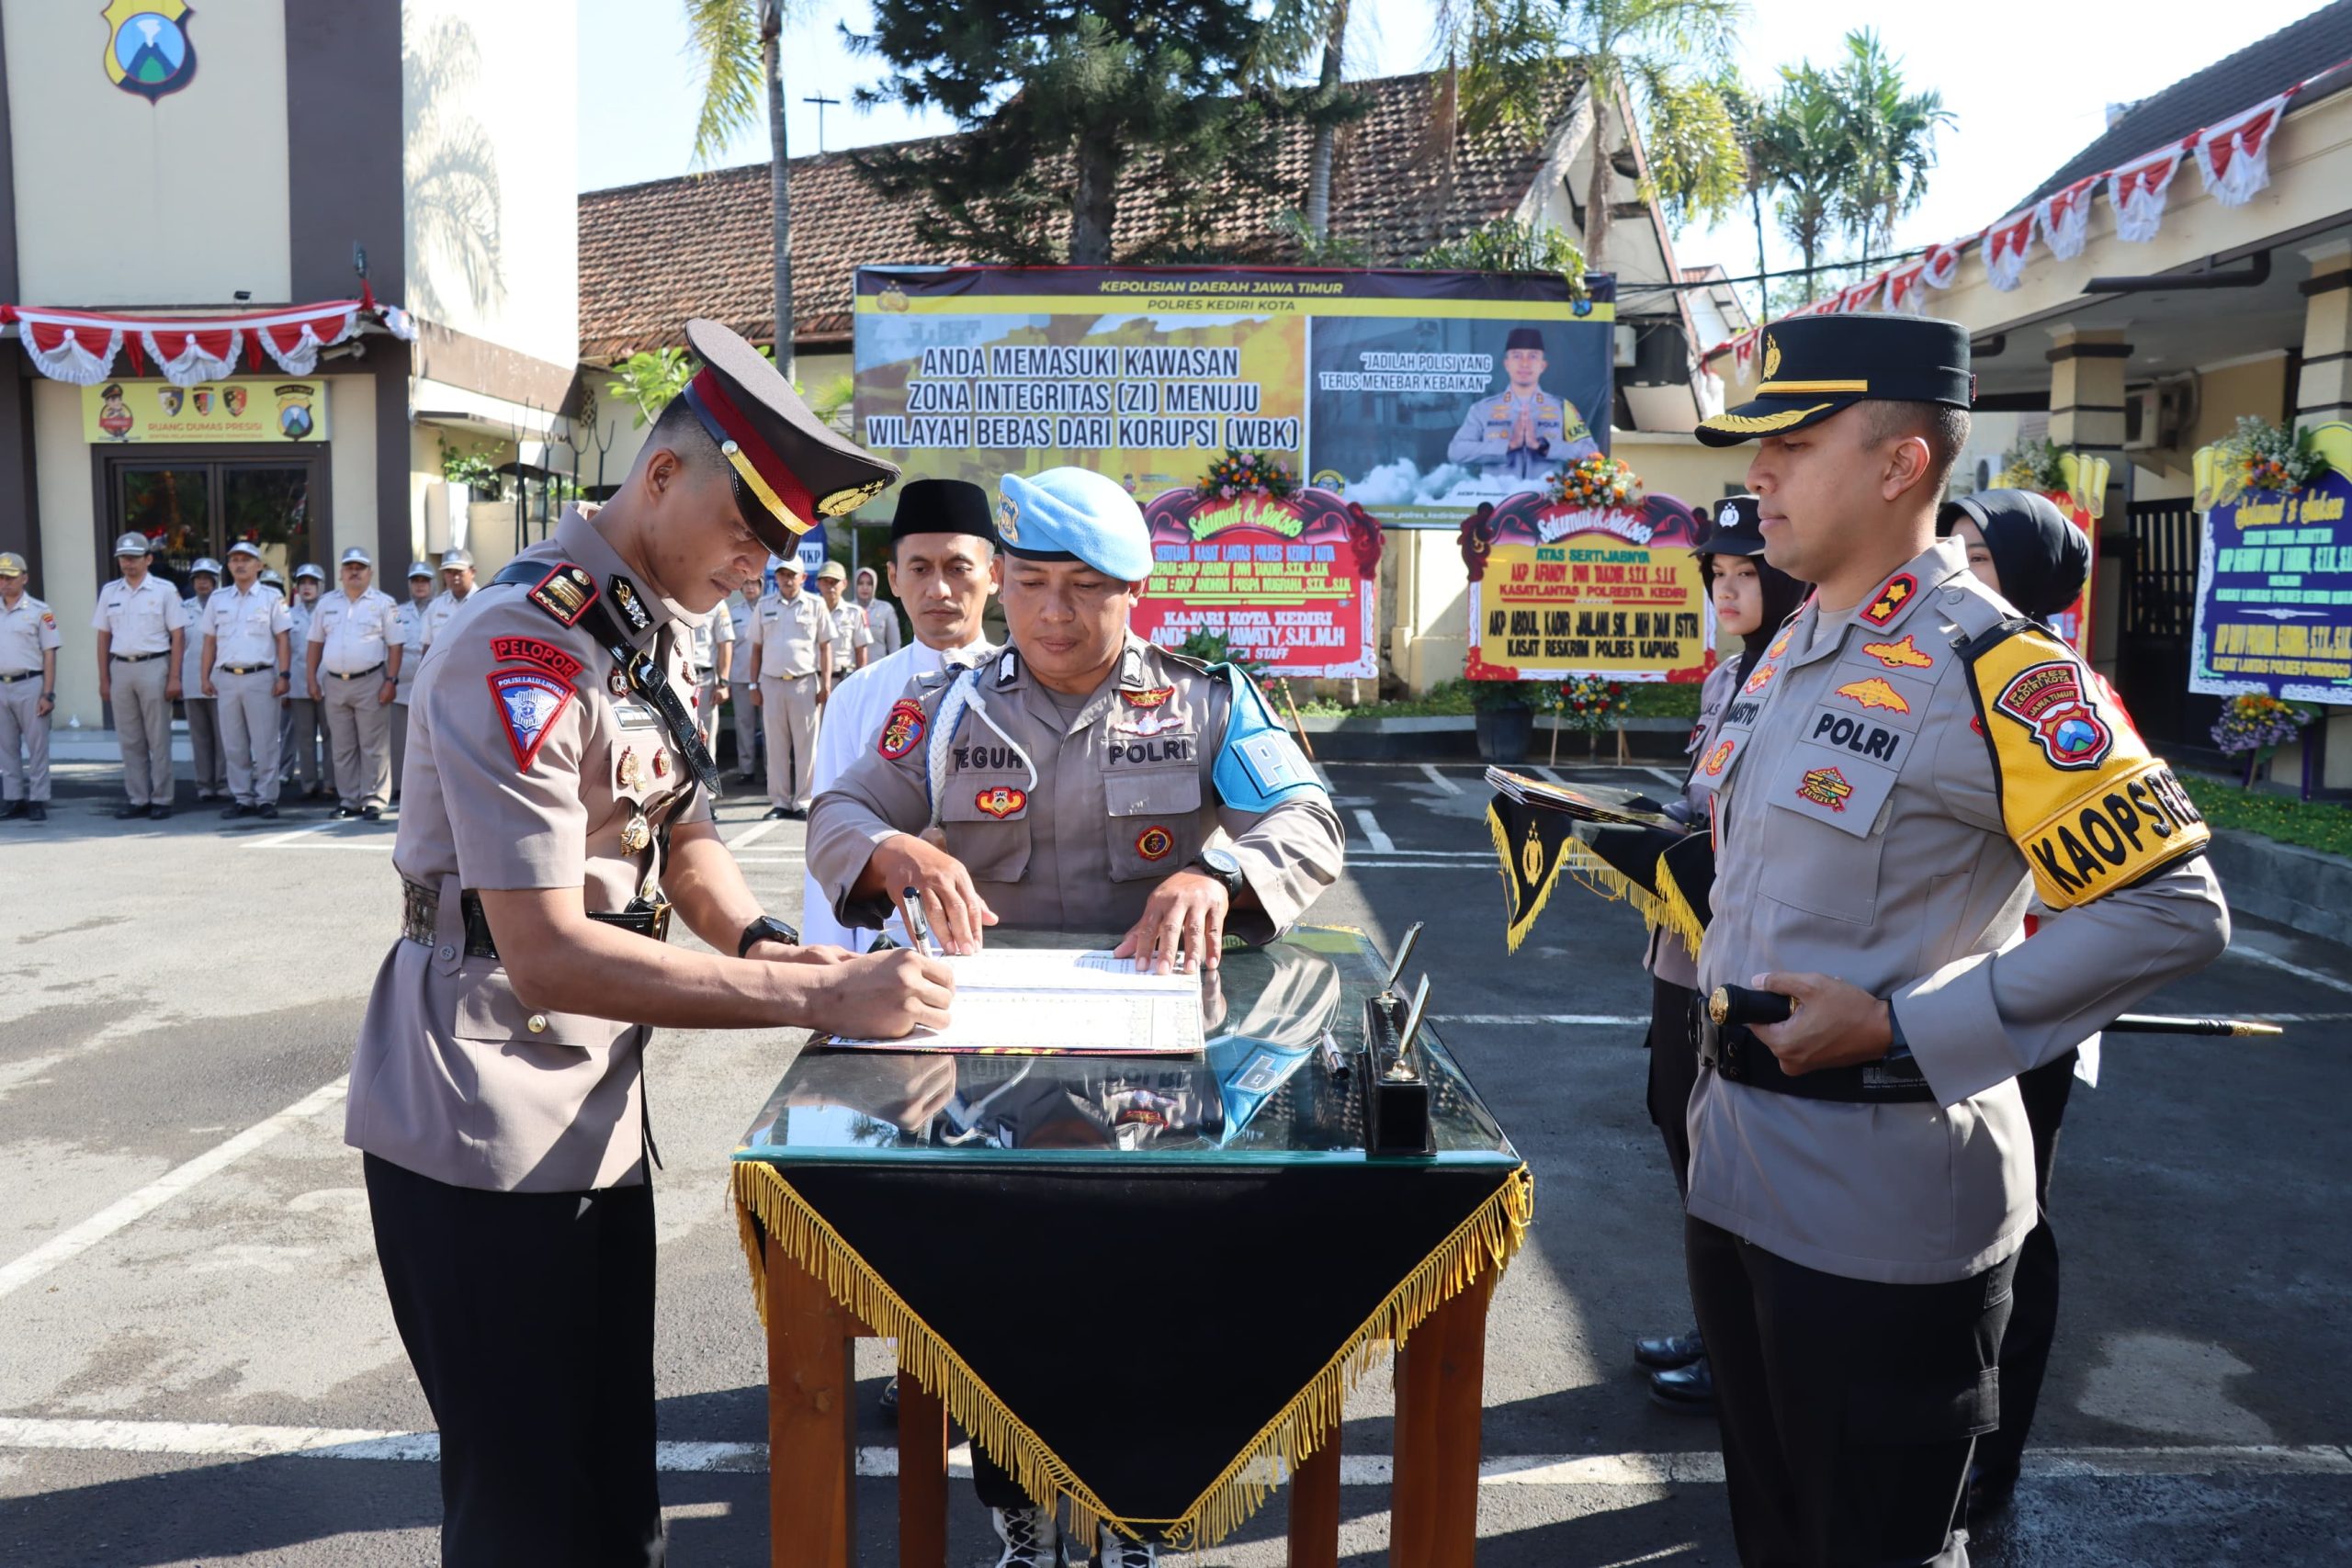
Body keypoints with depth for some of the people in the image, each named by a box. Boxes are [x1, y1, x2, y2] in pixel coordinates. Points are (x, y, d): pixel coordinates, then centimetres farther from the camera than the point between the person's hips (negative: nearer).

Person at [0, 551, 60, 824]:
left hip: (30, 685, -5)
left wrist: (48, 694, -10)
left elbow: (49, 655, -4)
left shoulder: (39, 611, -2)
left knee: (37, 745, -2)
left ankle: (37, 800, 2)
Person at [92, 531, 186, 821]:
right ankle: (137, 799, 14)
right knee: (130, 740, 8)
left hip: (153, 667, -4)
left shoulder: (164, 590, -1)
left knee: (159, 739, -1)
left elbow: (177, 636, -3)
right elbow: (103, 637, 12)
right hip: (121, 668, 4)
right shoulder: (109, 592, 11)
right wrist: (104, 680, 7)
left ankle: (161, 799, 5)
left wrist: (174, 677, -9)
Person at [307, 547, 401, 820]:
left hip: (370, 683, -4)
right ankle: (349, 800, 15)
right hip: (335, 684, 4)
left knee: (373, 747, -3)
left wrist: (391, 681, -10)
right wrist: (312, 680, 8)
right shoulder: (327, 604, 14)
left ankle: (374, 800, 1)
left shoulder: (383, 603, 2)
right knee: (343, 748, 8)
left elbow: (394, 645, -3)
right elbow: (315, 644, 16)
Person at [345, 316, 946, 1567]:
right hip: (485, 1139, -9)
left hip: (594, 1116, 9)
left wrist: (761, 942, -8)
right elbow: (548, 955, -28)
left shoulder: (650, 634, 8)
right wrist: (823, 1000, -29)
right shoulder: (523, 644, -22)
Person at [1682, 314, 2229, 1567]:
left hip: (1883, 1205, -8)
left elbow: (2171, 911, -20)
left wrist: (1900, 1028, -21)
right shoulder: (1792, 651, 9)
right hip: (1737, 1174, 8)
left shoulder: (1994, 669, -17)